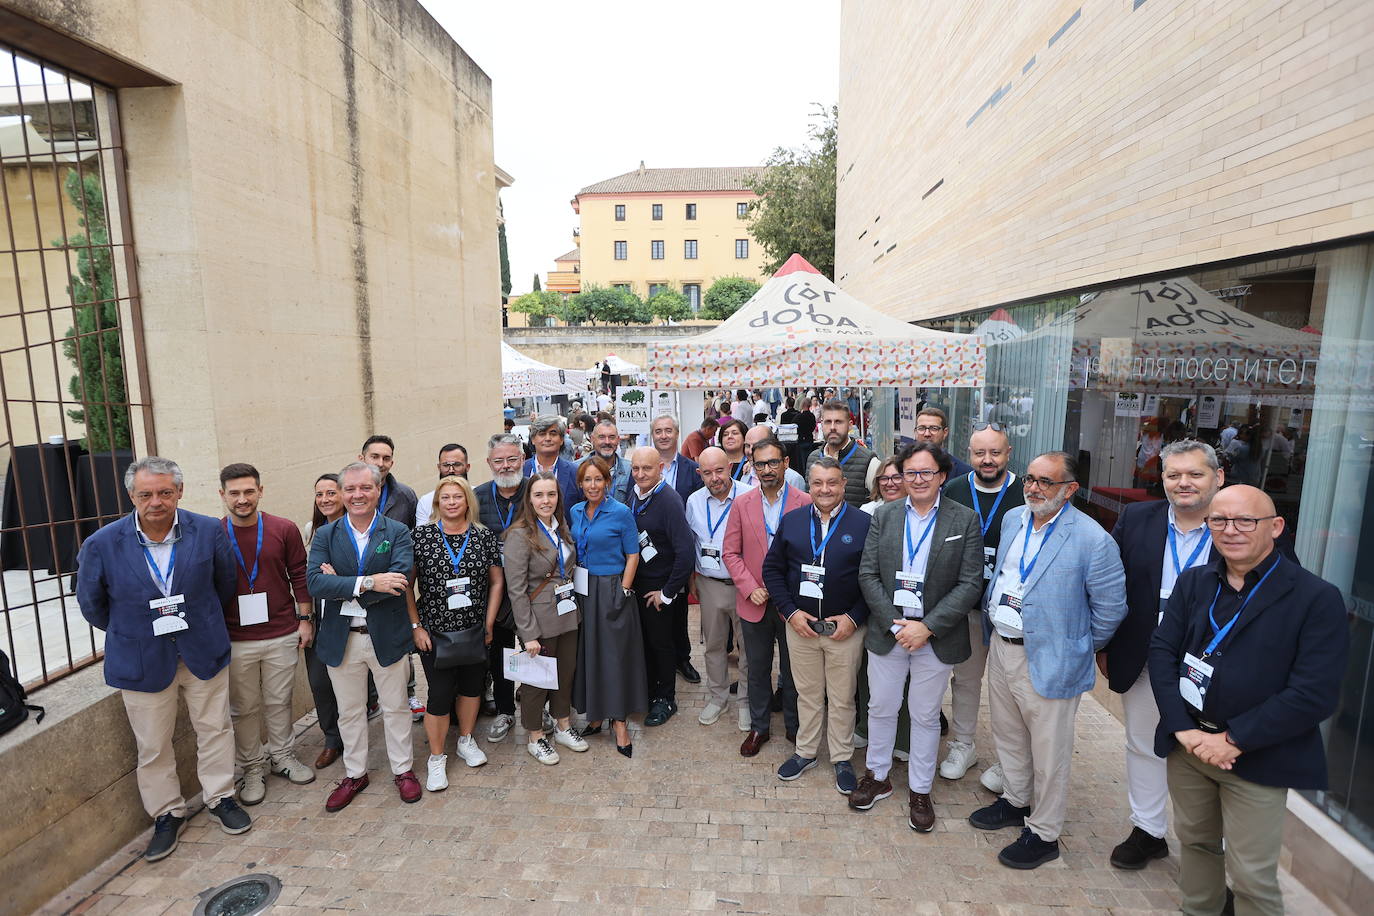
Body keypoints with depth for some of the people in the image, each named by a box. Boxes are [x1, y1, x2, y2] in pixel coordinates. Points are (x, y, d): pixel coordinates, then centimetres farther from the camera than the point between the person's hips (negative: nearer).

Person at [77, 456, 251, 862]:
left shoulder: (209, 531, -13)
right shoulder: (102, 545, -14)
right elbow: (91, 604, 4)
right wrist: (129, 632, 10)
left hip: (204, 650, 1)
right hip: (141, 659, 0)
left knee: (215, 728, 13)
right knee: (152, 745, 13)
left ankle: (220, 797, 33)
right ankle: (166, 814, 33)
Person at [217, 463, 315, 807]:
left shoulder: (284, 529, -4)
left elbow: (299, 576, 3)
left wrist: (304, 619, 2)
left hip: (282, 635, 0)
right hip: (234, 640, 0)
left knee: (279, 701, 14)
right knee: (244, 709, 12)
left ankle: (283, 756, 33)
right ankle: (252, 769, 28)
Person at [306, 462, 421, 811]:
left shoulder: (398, 532, -7)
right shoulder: (324, 535, -1)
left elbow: (401, 579, -21)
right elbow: (314, 582, -15)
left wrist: (341, 585, -18)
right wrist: (367, 582, -26)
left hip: (387, 635, -2)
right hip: (341, 638, 2)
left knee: (395, 708, 13)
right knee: (349, 712, 18)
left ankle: (403, 769, 32)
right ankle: (354, 774, 37)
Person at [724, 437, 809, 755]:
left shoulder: (806, 503, -8)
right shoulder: (742, 503, -1)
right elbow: (730, 552, 0)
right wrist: (750, 588, -10)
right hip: (754, 602, 2)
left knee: (792, 669, 14)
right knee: (757, 669, 16)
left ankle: (794, 728, 34)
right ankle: (758, 727, 34)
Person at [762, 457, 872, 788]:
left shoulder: (864, 524, -6)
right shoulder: (791, 521, 1)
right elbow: (772, 569, 3)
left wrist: (855, 618, -12)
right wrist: (790, 612, -6)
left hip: (846, 628, -2)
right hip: (799, 625, 2)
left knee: (842, 698, 13)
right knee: (807, 694, 17)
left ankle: (842, 759, 33)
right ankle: (806, 752, 36)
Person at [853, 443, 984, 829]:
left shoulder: (965, 520, -7)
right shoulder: (884, 515, -1)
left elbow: (970, 584, -10)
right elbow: (868, 575, -3)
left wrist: (927, 627, -16)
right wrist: (894, 623, -13)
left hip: (936, 637, -1)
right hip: (887, 633, 2)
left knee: (926, 716, 14)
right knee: (881, 708, 16)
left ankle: (920, 790, 34)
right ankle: (877, 776, 38)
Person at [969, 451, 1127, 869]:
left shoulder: (1091, 539, -19)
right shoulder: (1012, 519, 2)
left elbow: (1111, 608, -10)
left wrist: (1080, 647, -1)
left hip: (1048, 661, -6)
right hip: (1001, 647, 7)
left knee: (1049, 754, 10)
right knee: (1008, 736, 24)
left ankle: (1044, 834, 29)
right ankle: (1014, 801, 45)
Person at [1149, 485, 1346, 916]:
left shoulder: (1318, 599, -11)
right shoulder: (1193, 582, 2)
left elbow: (1314, 695, -15)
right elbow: (1161, 651, -1)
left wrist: (1233, 740, -17)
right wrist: (1185, 730, -11)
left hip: (1258, 758, -4)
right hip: (1187, 742, 4)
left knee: (1252, 878, 7)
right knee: (1195, 841, 20)